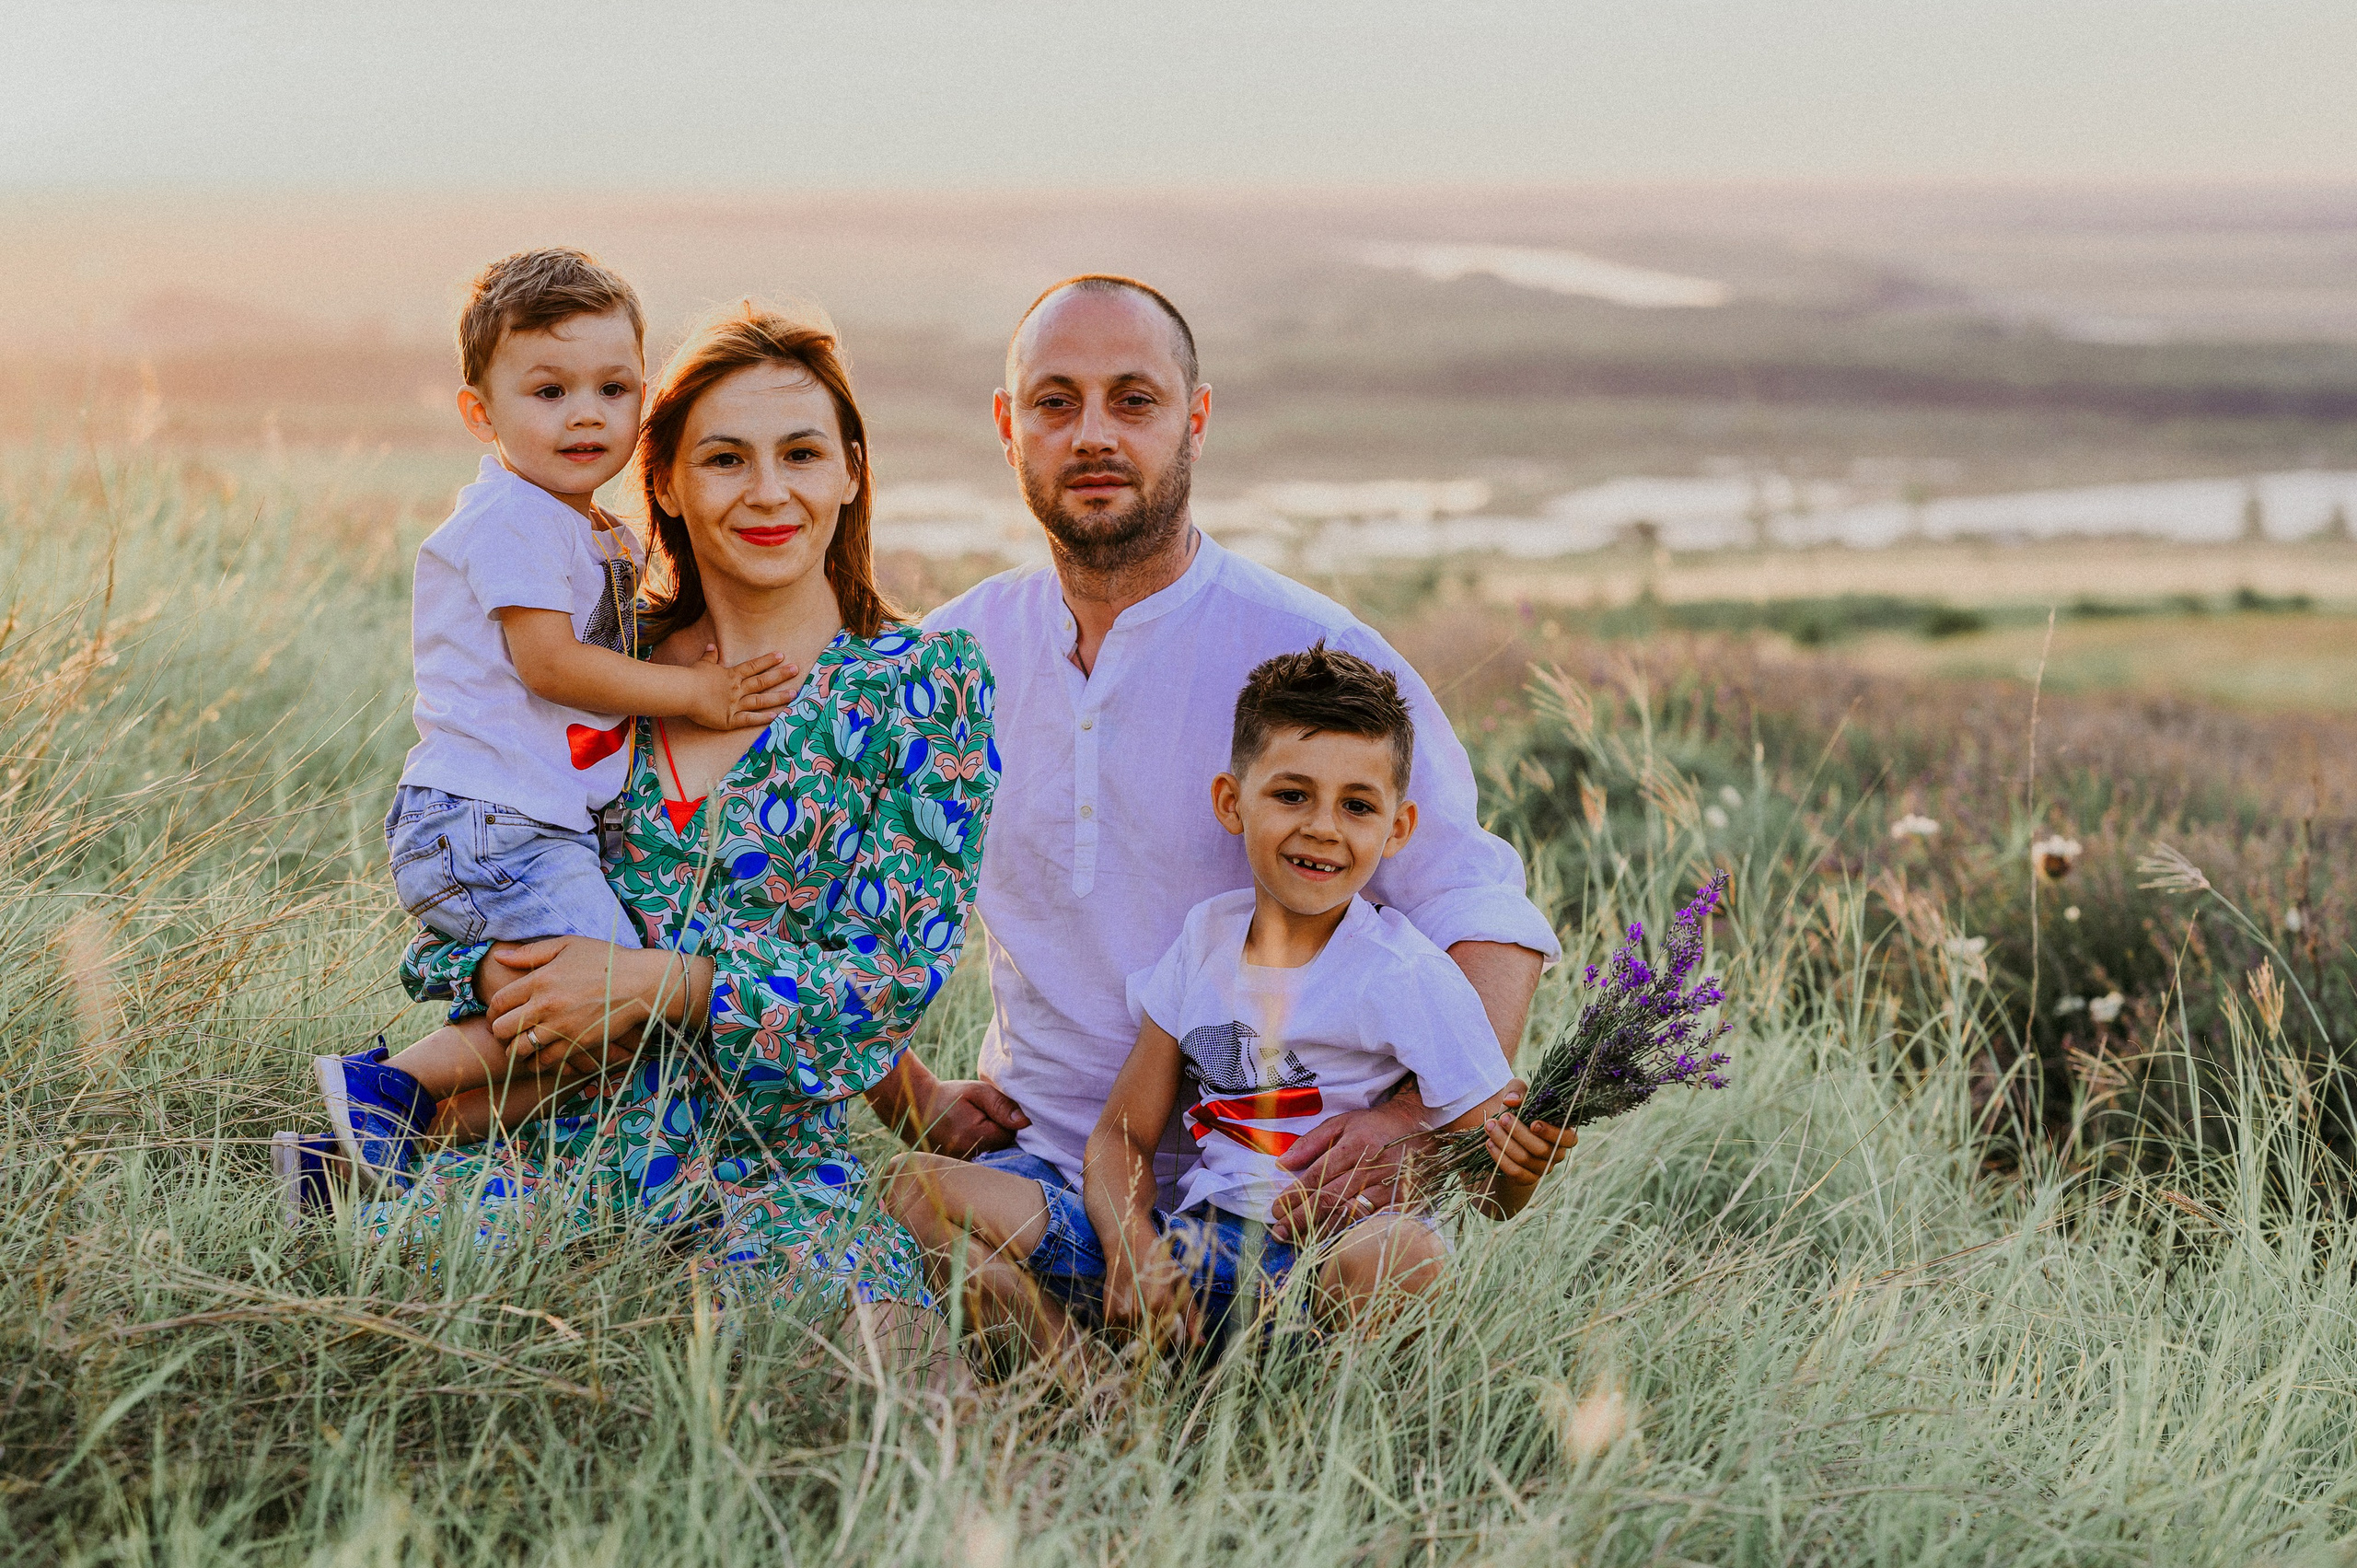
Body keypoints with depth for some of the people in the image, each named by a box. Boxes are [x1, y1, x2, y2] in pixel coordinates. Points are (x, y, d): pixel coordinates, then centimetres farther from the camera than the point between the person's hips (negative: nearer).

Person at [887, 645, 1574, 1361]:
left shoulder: (1407, 977, -6)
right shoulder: (1206, 937, 10)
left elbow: (1487, 1194, -3)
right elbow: (1121, 1134, 12)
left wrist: (1517, 1168, -28)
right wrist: (1133, 1249, -9)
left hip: (1327, 1270, -5)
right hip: (1190, 1243, 5)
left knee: (1404, 1252, -43)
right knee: (921, 1185, -8)